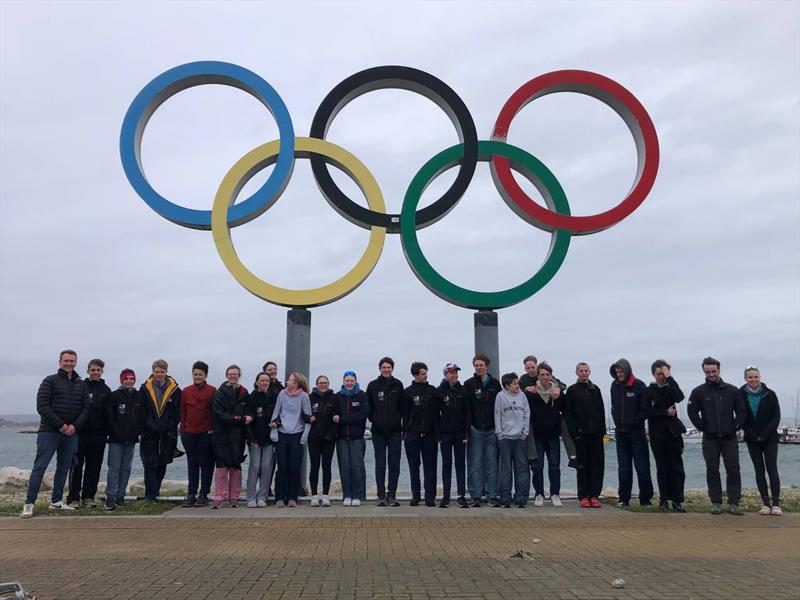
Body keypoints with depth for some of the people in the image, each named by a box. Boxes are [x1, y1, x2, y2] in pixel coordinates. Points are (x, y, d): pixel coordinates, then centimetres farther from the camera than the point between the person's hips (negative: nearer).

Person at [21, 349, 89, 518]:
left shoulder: (81, 384, 11)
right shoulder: (50, 381, -1)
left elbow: (85, 408, 8)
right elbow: (42, 406, -9)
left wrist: (75, 425, -8)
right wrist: (60, 425, -15)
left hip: (71, 433, 5)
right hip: (49, 432, -4)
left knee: (63, 468, 9)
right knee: (39, 467, -5)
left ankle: (56, 501, 17)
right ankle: (29, 503, -1)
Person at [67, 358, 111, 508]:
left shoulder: (106, 391, 10)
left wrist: (106, 432, 4)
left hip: (98, 434, 3)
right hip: (80, 433, -3)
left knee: (94, 467, 6)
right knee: (77, 465, -1)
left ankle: (88, 497, 14)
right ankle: (73, 497, 6)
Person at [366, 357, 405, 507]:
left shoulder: (398, 385, 5)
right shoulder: (373, 385, 3)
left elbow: (402, 405, 9)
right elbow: (369, 406, 8)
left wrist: (399, 419, -2)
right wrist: (373, 419, 0)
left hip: (395, 430, 1)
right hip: (378, 430, -1)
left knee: (394, 464, 2)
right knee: (380, 464, 3)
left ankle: (392, 495, 9)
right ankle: (381, 496, 8)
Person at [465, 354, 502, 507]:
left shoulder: (495, 384, 8)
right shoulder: (469, 384, 3)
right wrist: (469, 425, -9)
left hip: (492, 429, 2)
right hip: (475, 430, -2)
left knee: (492, 463, 5)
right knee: (475, 463, 0)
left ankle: (492, 495, 12)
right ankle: (475, 496, 5)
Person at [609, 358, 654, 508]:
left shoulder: (639, 385, -8)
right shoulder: (615, 386, 6)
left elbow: (646, 407, -8)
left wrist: (637, 420, -9)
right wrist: (617, 420, 7)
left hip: (636, 431, -5)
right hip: (620, 431, 5)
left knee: (642, 466, -1)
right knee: (623, 467, 8)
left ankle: (645, 499, 7)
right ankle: (624, 498, 14)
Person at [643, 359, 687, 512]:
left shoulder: (671, 387, 6)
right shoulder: (649, 391, 4)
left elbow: (679, 397, -17)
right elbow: (648, 412, -5)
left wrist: (669, 378, -15)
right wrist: (666, 412, -10)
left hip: (673, 432, 1)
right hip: (657, 433, 0)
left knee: (676, 466, -2)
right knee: (662, 467, 4)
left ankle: (677, 500, 0)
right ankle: (663, 500, 10)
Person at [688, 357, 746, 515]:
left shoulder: (732, 390, 4)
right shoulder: (698, 392, 0)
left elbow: (741, 411, 5)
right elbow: (692, 412, -1)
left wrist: (735, 427, -5)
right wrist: (703, 428, -7)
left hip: (730, 438, 1)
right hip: (710, 439, -1)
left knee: (733, 470, 0)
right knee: (712, 471, 3)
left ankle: (733, 503, 6)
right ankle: (716, 503, 10)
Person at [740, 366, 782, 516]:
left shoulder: (770, 394, -3)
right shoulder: (741, 395, -2)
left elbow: (776, 417, -3)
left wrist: (764, 434, -12)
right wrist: (753, 435, -9)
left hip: (770, 438, -1)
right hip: (752, 440, 1)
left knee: (772, 469, -6)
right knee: (759, 470, 3)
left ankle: (776, 504, -4)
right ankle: (765, 503, 7)